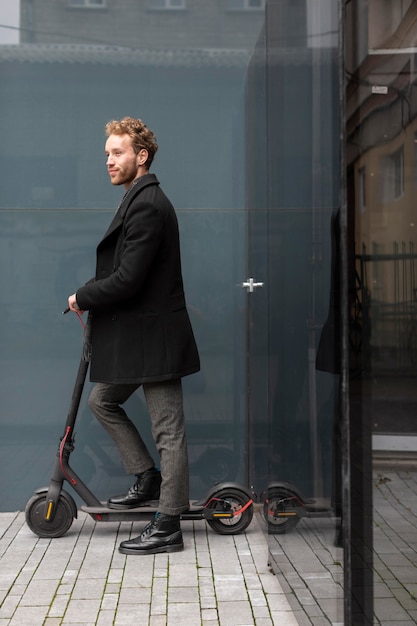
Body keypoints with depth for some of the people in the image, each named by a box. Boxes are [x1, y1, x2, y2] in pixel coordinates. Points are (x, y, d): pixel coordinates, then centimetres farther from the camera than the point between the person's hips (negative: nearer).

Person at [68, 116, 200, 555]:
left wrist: (82, 298, -9)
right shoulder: (140, 200, 15)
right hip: (133, 335, 11)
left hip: (153, 334, -11)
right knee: (102, 401, 20)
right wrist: (92, 299, 6)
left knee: (167, 429, -2)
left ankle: (168, 527, 7)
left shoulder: (147, 205, -18)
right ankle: (148, 478, 29)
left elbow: (128, 279, -24)